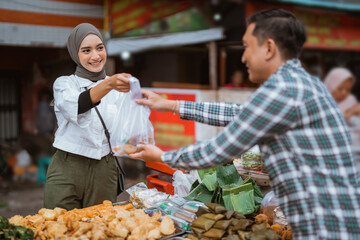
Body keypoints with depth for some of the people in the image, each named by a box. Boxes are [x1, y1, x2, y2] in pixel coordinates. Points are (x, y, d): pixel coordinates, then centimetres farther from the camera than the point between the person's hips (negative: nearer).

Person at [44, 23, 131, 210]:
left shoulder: (118, 89, 9)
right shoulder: (64, 84, 1)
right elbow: (76, 107, -22)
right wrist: (108, 85, -39)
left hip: (103, 173, 2)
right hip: (67, 170, -2)